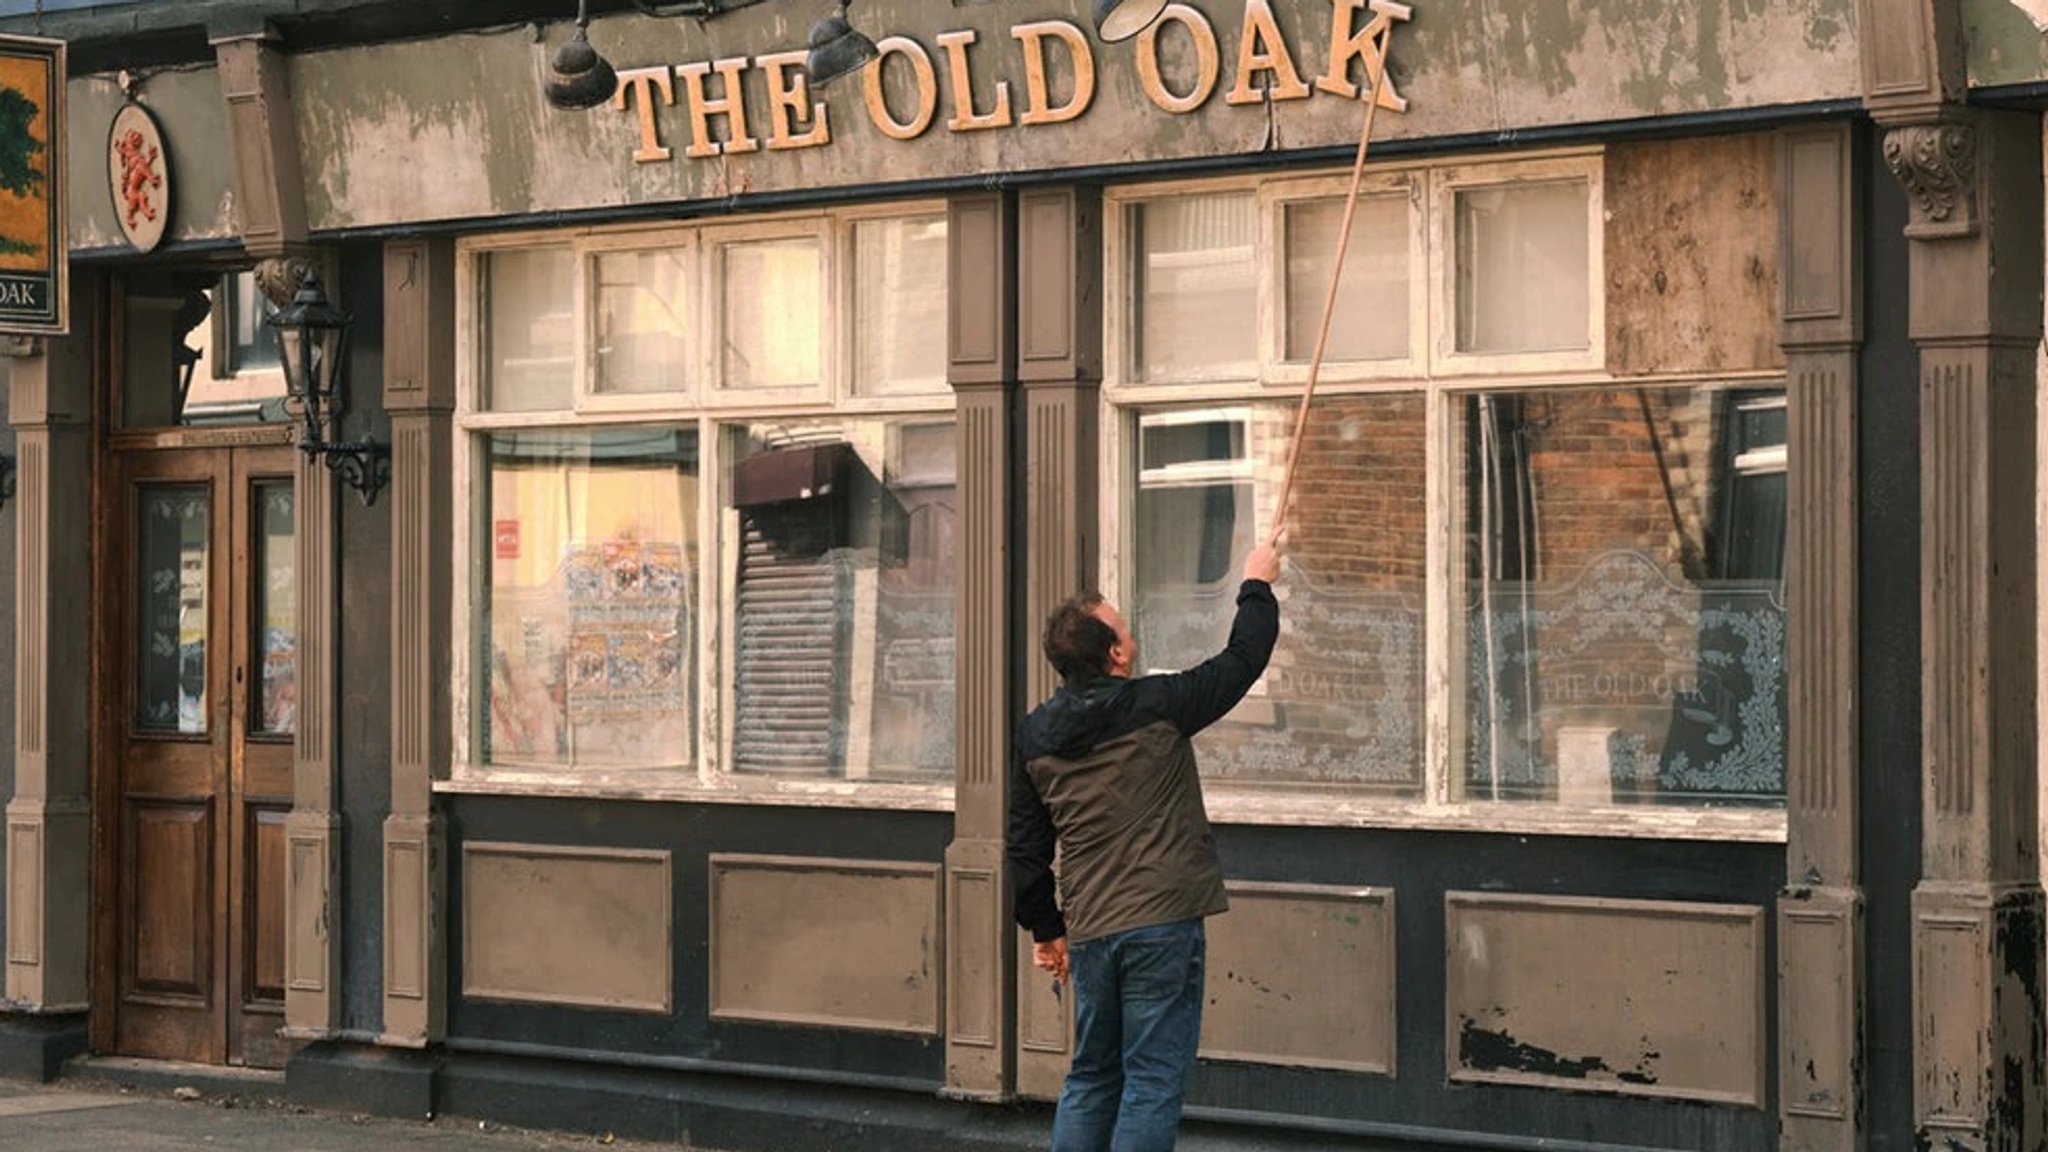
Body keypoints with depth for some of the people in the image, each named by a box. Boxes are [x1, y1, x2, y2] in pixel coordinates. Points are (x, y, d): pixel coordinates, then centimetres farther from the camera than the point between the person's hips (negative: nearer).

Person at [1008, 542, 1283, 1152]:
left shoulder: (1035, 734, 5)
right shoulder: (1156, 707, -9)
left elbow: (1026, 848, 11)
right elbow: (1241, 661, 4)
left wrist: (1046, 927, 22)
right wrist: (1258, 587, 21)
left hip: (1089, 932, 5)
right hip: (1162, 924, -5)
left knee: (1091, 1078, 16)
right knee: (1153, 1083, -2)